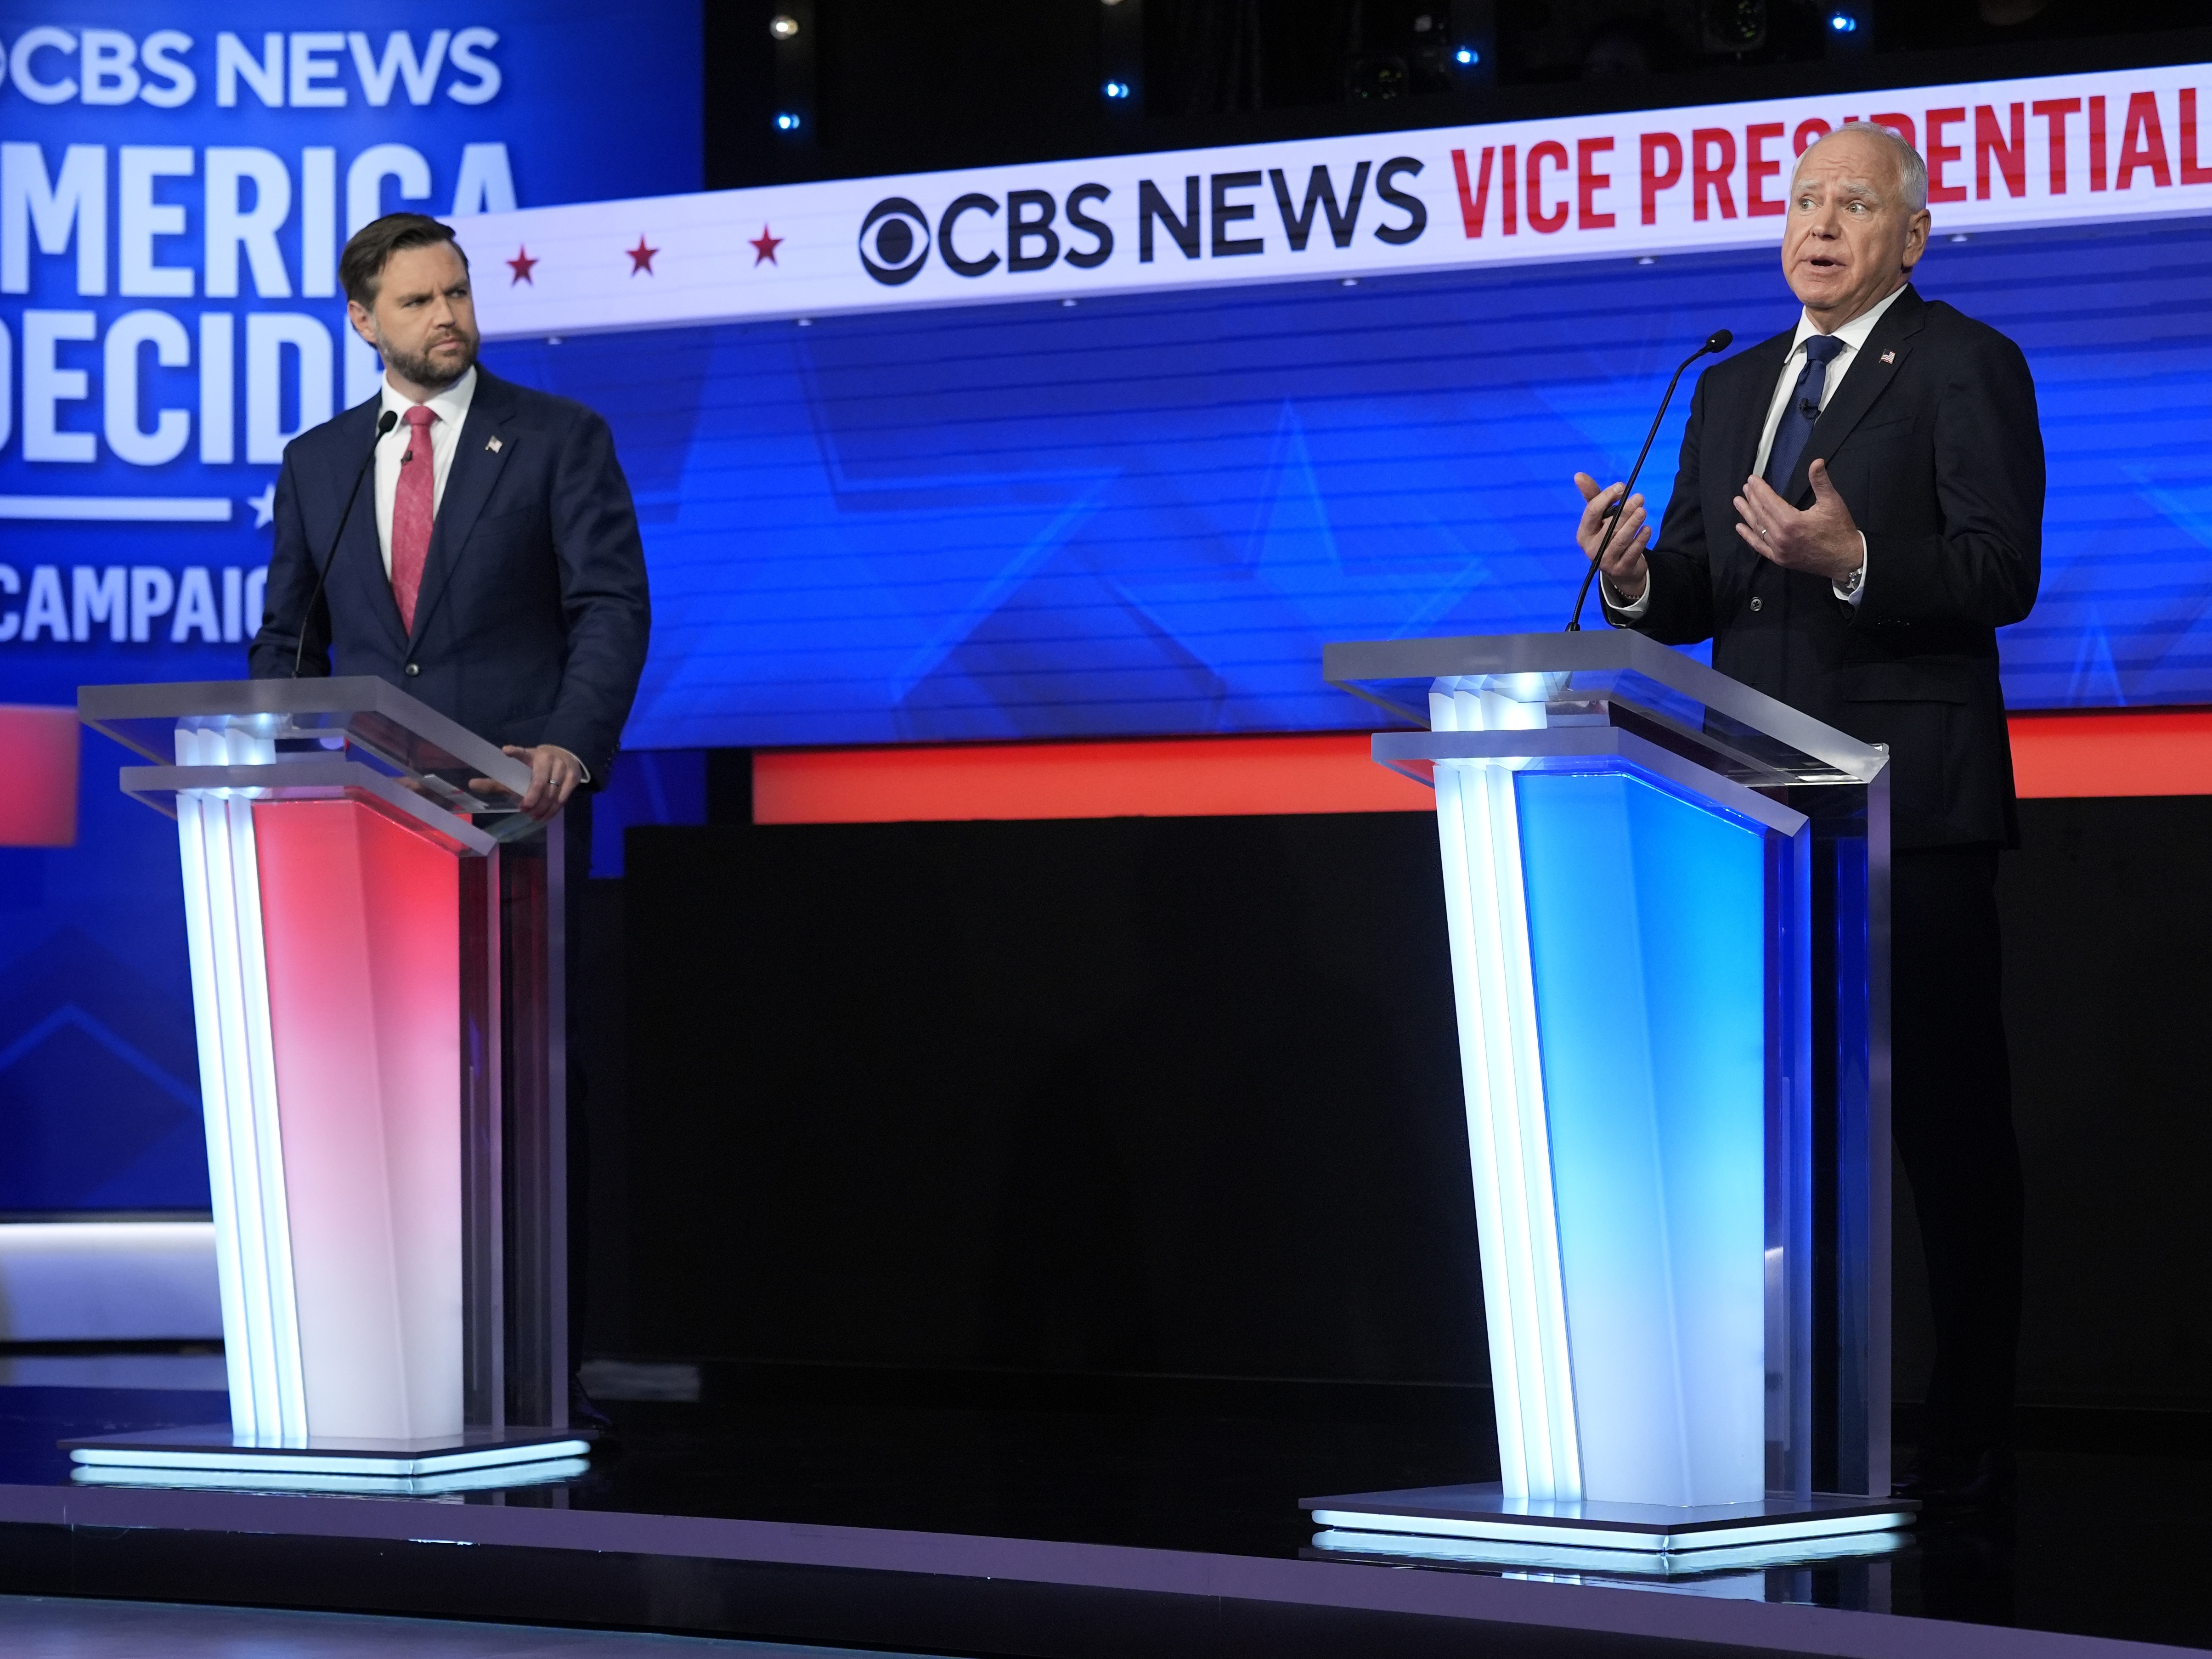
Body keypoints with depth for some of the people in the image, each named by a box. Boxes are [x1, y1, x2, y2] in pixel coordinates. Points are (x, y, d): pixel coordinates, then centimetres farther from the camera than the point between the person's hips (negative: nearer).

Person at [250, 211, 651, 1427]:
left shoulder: (559, 439, 4)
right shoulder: (318, 463, 14)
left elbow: (613, 606, -5)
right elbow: (286, 641, 17)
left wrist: (571, 743, -21)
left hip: (517, 807, -3)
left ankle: (543, 1368, 0)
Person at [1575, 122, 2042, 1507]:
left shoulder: (1965, 367, -1)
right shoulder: (1732, 389, 19)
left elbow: (2002, 573, -11)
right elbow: (1694, 600, 16)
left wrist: (1852, 559, -26)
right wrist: (1636, 573, -7)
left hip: (1909, 806, -7)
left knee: (1947, 1126, -4)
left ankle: (1969, 1447, 0)